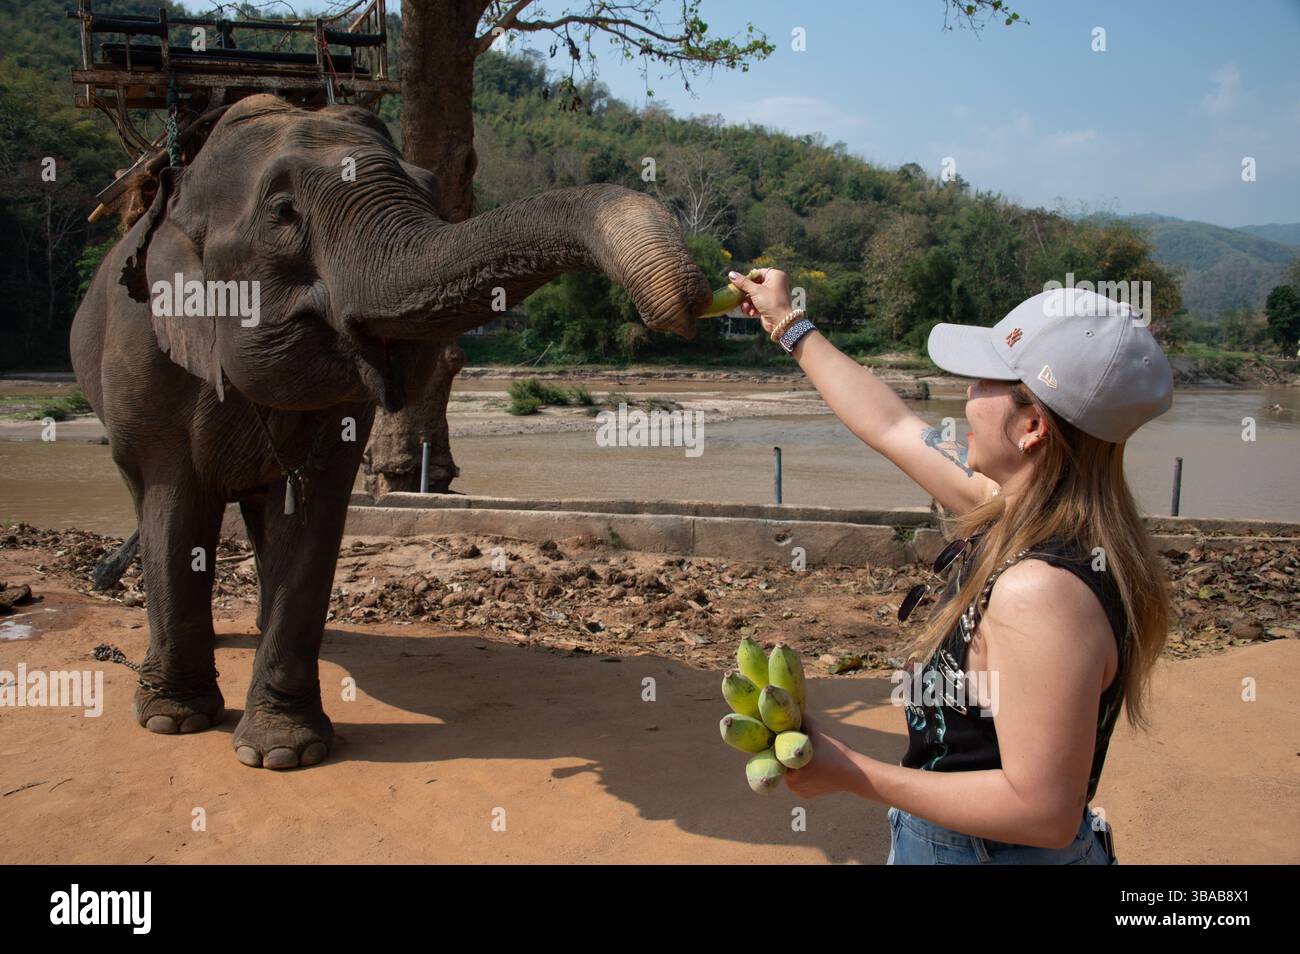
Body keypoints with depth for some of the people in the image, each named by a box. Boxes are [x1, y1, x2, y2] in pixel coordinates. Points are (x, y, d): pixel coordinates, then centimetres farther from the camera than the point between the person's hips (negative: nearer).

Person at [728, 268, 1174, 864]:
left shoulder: (1042, 589, -33)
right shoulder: (1016, 509, -7)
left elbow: (1043, 812, -30)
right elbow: (890, 425, 6)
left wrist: (853, 775, -27)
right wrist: (789, 325, 15)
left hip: (989, 851, -8)